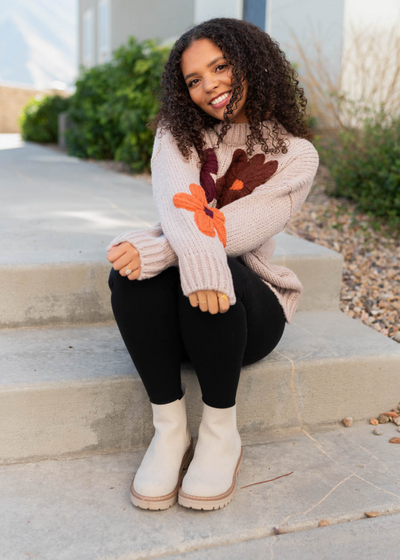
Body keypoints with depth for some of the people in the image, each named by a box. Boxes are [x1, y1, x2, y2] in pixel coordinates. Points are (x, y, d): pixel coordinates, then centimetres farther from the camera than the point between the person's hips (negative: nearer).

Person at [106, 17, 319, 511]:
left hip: (252, 307, -2)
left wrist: (156, 251, -31)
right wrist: (197, 254, -40)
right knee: (131, 268, -31)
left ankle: (221, 433, -18)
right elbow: (176, 200, -18)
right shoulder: (177, 133, 5)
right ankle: (169, 429, -19)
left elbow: (240, 229, -18)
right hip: (173, 305, 3)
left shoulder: (294, 154, -3)